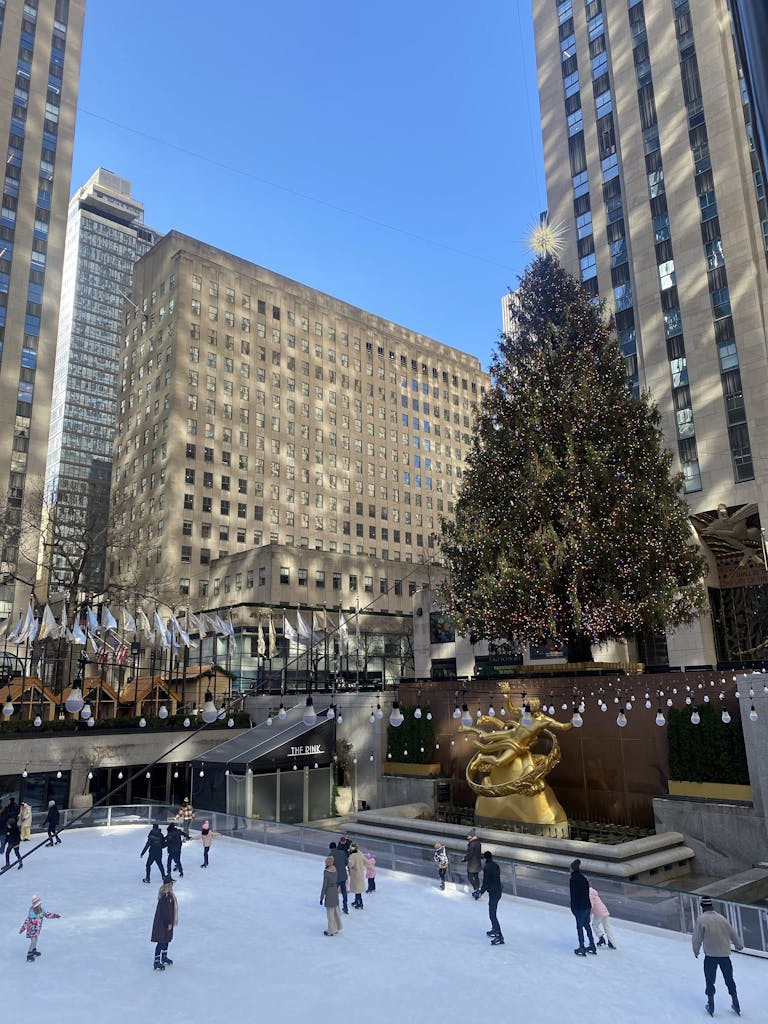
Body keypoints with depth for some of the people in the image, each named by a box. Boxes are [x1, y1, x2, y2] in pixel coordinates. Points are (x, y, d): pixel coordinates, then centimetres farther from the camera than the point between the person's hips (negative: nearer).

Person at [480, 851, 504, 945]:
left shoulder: (487, 868, -19)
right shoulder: (496, 865, 6)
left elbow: (486, 882, -19)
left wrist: (481, 892, -5)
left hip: (493, 893, -9)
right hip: (498, 891, 9)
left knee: (492, 915, -3)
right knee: (492, 912, 24)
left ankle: (500, 937, -4)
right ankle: (494, 931, 36)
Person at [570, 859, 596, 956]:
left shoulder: (573, 879, -17)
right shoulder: (583, 878, 5)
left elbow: (573, 894, -16)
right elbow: (587, 892, 10)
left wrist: (573, 908, -7)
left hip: (580, 907, -7)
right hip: (587, 906, 7)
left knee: (580, 927, 5)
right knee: (587, 925, 21)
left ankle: (582, 948, 13)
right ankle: (592, 946, 29)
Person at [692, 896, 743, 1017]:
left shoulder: (702, 919, -10)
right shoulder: (721, 918, 1)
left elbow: (697, 938, -9)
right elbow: (732, 934, 11)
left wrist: (696, 950, 9)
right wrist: (739, 945, 32)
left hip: (710, 955, -4)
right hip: (725, 954, 4)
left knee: (710, 981, 12)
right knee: (729, 980, 20)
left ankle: (711, 1006, 17)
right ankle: (736, 1006, 29)